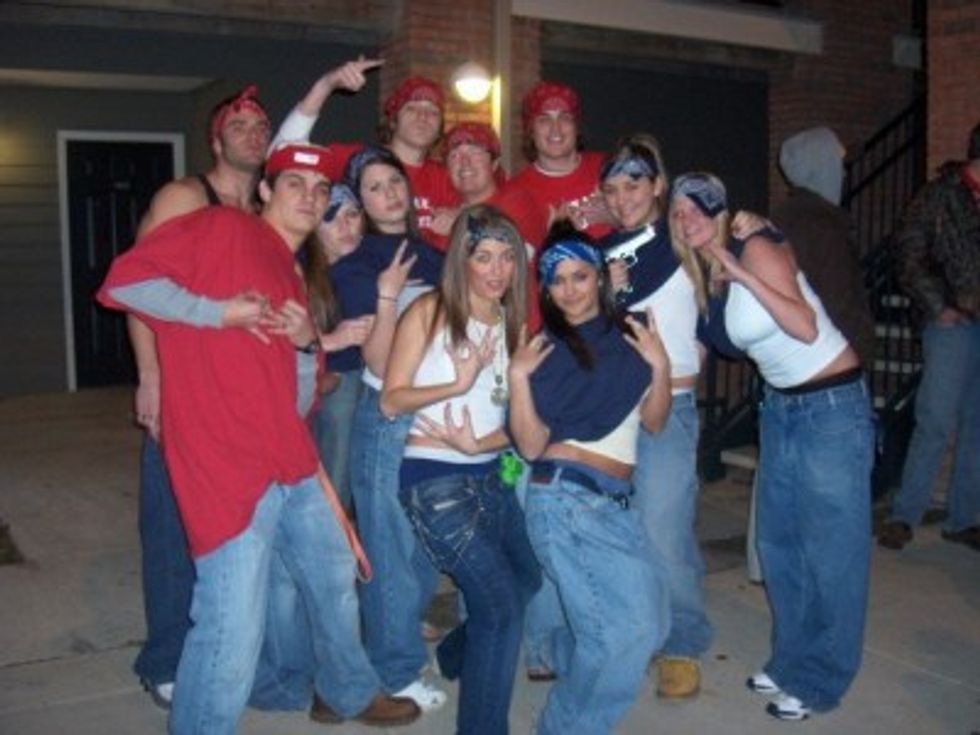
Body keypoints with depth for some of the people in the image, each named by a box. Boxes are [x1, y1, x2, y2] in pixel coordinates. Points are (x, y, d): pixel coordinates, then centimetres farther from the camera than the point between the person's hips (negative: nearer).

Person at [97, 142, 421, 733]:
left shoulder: (294, 276, 20)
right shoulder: (224, 228, -1)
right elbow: (123, 281, -13)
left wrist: (308, 344, -1)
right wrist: (219, 312, -14)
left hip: (292, 464, 9)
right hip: (227, 464, -9)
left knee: (336, 580, 23)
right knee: (234, 632, -7)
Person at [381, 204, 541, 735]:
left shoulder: (513, 322, 9)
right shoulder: (430, 312, -7)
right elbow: (391, 401, -11)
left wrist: (480, 443, -12)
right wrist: (458, 383, -24)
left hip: (490, 476, 7)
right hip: (436, 479, -7)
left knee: (531, 581, 19)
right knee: (502, 606, -13)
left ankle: (458, 654, 45)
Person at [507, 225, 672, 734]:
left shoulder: (628, 335, 13)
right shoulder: (546, 348, 2)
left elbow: (654, 422, 11)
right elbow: (530, 445, -6)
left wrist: (659, 365, -2)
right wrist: (518, 377, -16)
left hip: (615, 502, 6)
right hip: (566, 497, -5)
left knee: (648, 623, 7)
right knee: (627, 627, -14)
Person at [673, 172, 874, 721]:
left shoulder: (757, 249, -16)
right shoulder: (707, 279, 5)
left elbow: (806, 327, -25)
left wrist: (743, 275, -27)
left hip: (833, 407, -8)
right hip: (780, 408, 8)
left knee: (832, 550, 2)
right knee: (778, 542, 15)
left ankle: (822, 680, 15)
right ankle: (792, 660, 32)